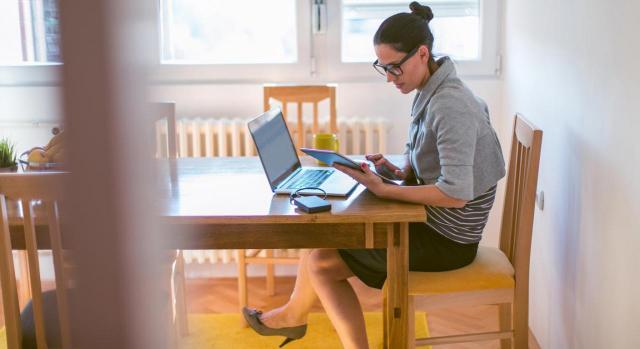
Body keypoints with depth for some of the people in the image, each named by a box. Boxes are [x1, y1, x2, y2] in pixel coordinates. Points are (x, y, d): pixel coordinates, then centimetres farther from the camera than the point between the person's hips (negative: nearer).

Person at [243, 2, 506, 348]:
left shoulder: (450, 106, -24)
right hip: (433, 223, 9)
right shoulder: (430, 92, 4)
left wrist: (384, 190, -24)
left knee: (320, 262, -4)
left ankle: (294, 314, 24)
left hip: (446, 240, -9)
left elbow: (456, 193, -29)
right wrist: (400, 171, -3)